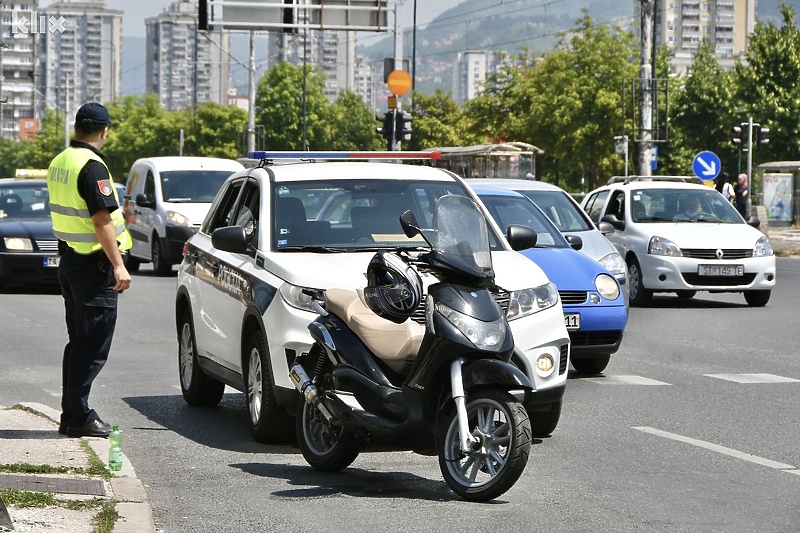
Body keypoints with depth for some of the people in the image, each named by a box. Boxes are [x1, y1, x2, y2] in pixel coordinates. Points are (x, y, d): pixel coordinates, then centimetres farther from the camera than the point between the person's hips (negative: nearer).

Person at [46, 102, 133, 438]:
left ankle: (72, 414, 19)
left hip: (69, 260, 9)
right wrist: (118, 266, -23)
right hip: (93, 264, -9)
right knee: (92, 346, -5)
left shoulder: (59, 162, 11)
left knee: (78, 342, 16)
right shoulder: (91, 166, -18)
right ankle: (78, 418, -4)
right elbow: (102, 221, -23)